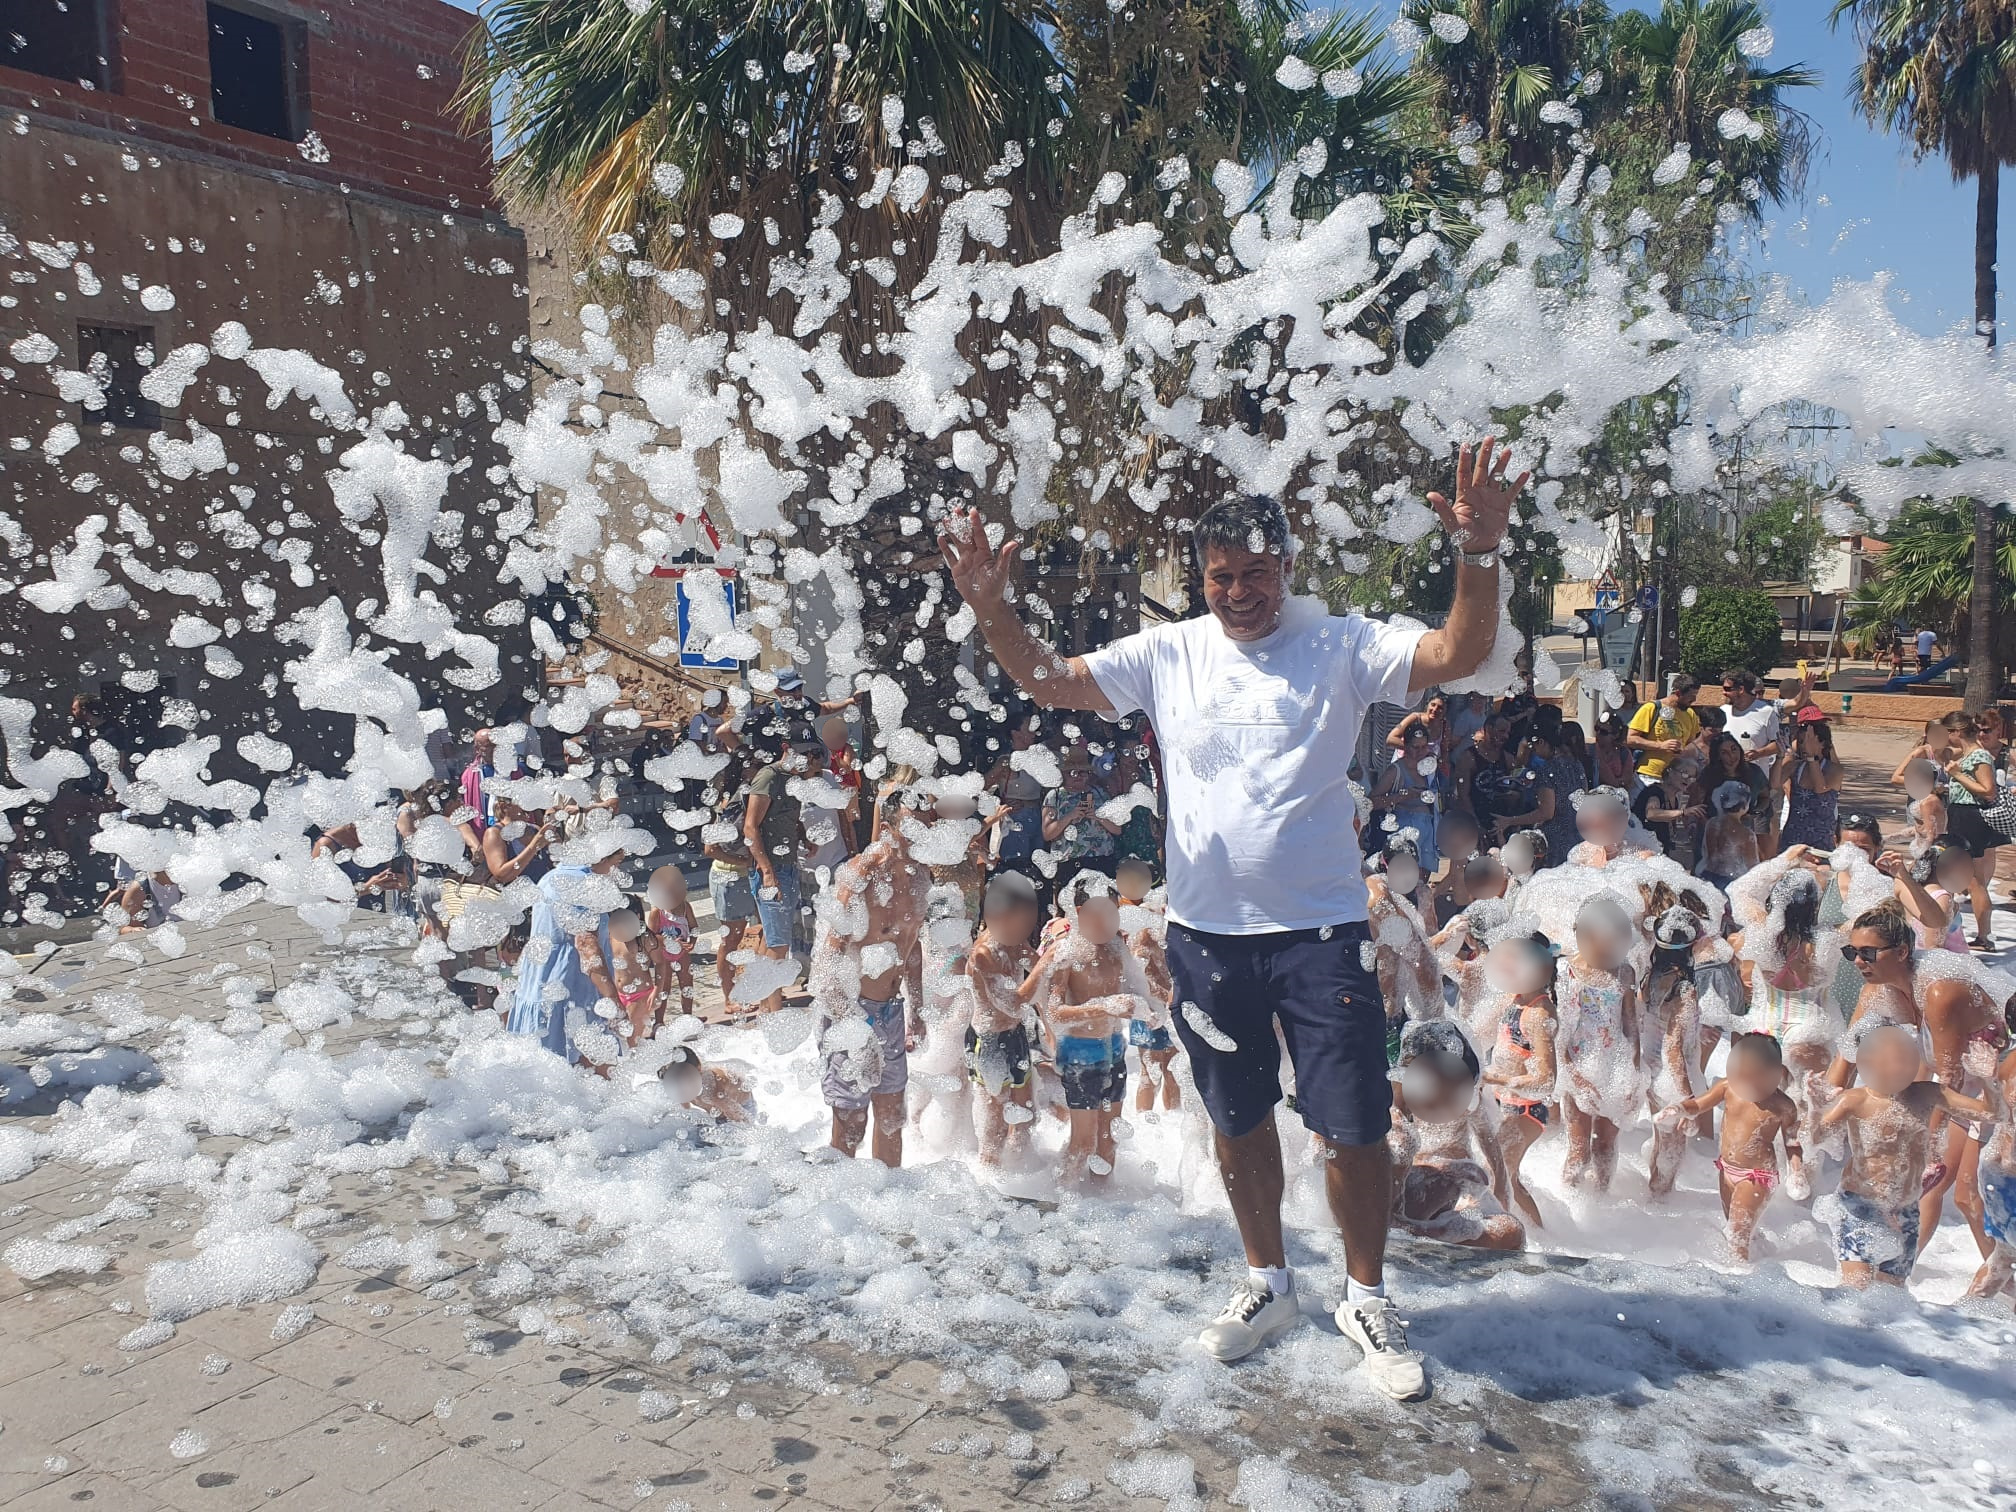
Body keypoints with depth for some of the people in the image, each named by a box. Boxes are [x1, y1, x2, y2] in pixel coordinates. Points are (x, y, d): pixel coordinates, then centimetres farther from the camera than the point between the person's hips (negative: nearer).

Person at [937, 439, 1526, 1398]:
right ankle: (1268, 1283, 38)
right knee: (1238, 1120, 17)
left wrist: (1478, 554, -29)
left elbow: (1459, 654, -14)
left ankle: (1367, 1300, 25)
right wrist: (989, 607, -14)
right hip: (1205, 930, 3)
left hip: (1319, 929, -3)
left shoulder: (1340, 646, -2)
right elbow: (1047, 680, 1)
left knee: (1354, 1127, 2)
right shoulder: (1168, 654, 4)